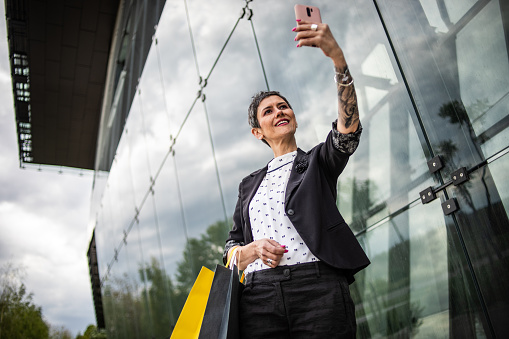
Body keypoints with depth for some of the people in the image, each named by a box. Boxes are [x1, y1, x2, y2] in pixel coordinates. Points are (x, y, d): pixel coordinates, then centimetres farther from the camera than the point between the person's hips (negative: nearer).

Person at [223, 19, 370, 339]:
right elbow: (232, 251, 18)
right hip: (259, 297, 3)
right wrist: (254, 249, -6)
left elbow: (349, 127, -10)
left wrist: (338, 55, -23)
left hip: (319, 288, -2)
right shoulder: (250, 184, 20)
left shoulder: (318, 162, 12)